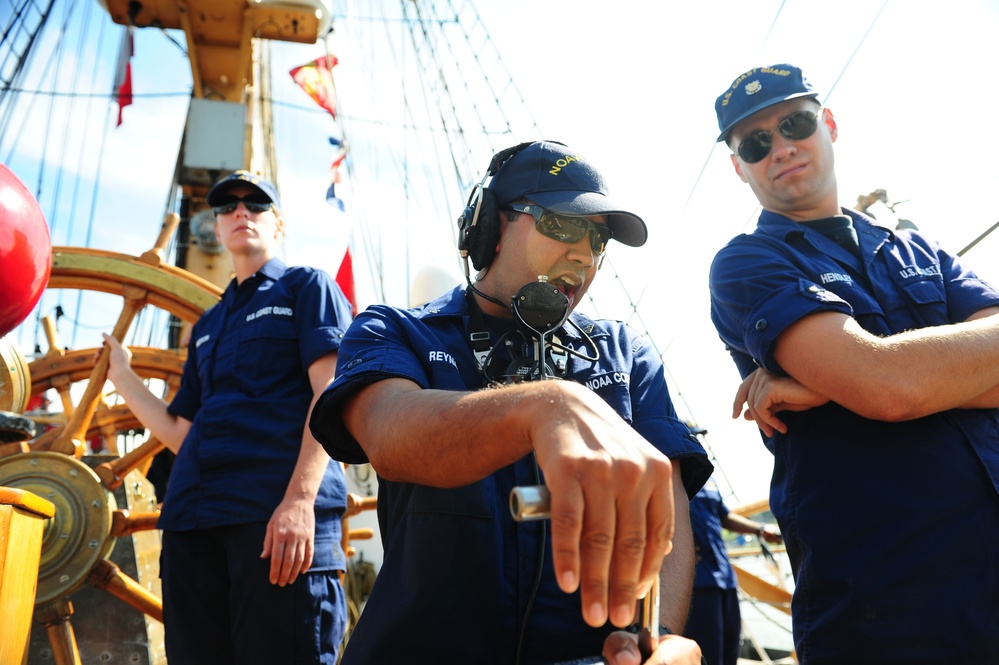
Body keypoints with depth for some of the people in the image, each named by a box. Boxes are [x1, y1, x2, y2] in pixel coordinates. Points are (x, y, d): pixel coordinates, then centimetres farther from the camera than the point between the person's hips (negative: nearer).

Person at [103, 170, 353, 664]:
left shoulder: (307, 286, 10)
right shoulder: (208, 326, 28)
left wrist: (301, 498, -17)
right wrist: (122, 375, 26)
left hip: (281, 512, -6)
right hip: (193, 517, 6)